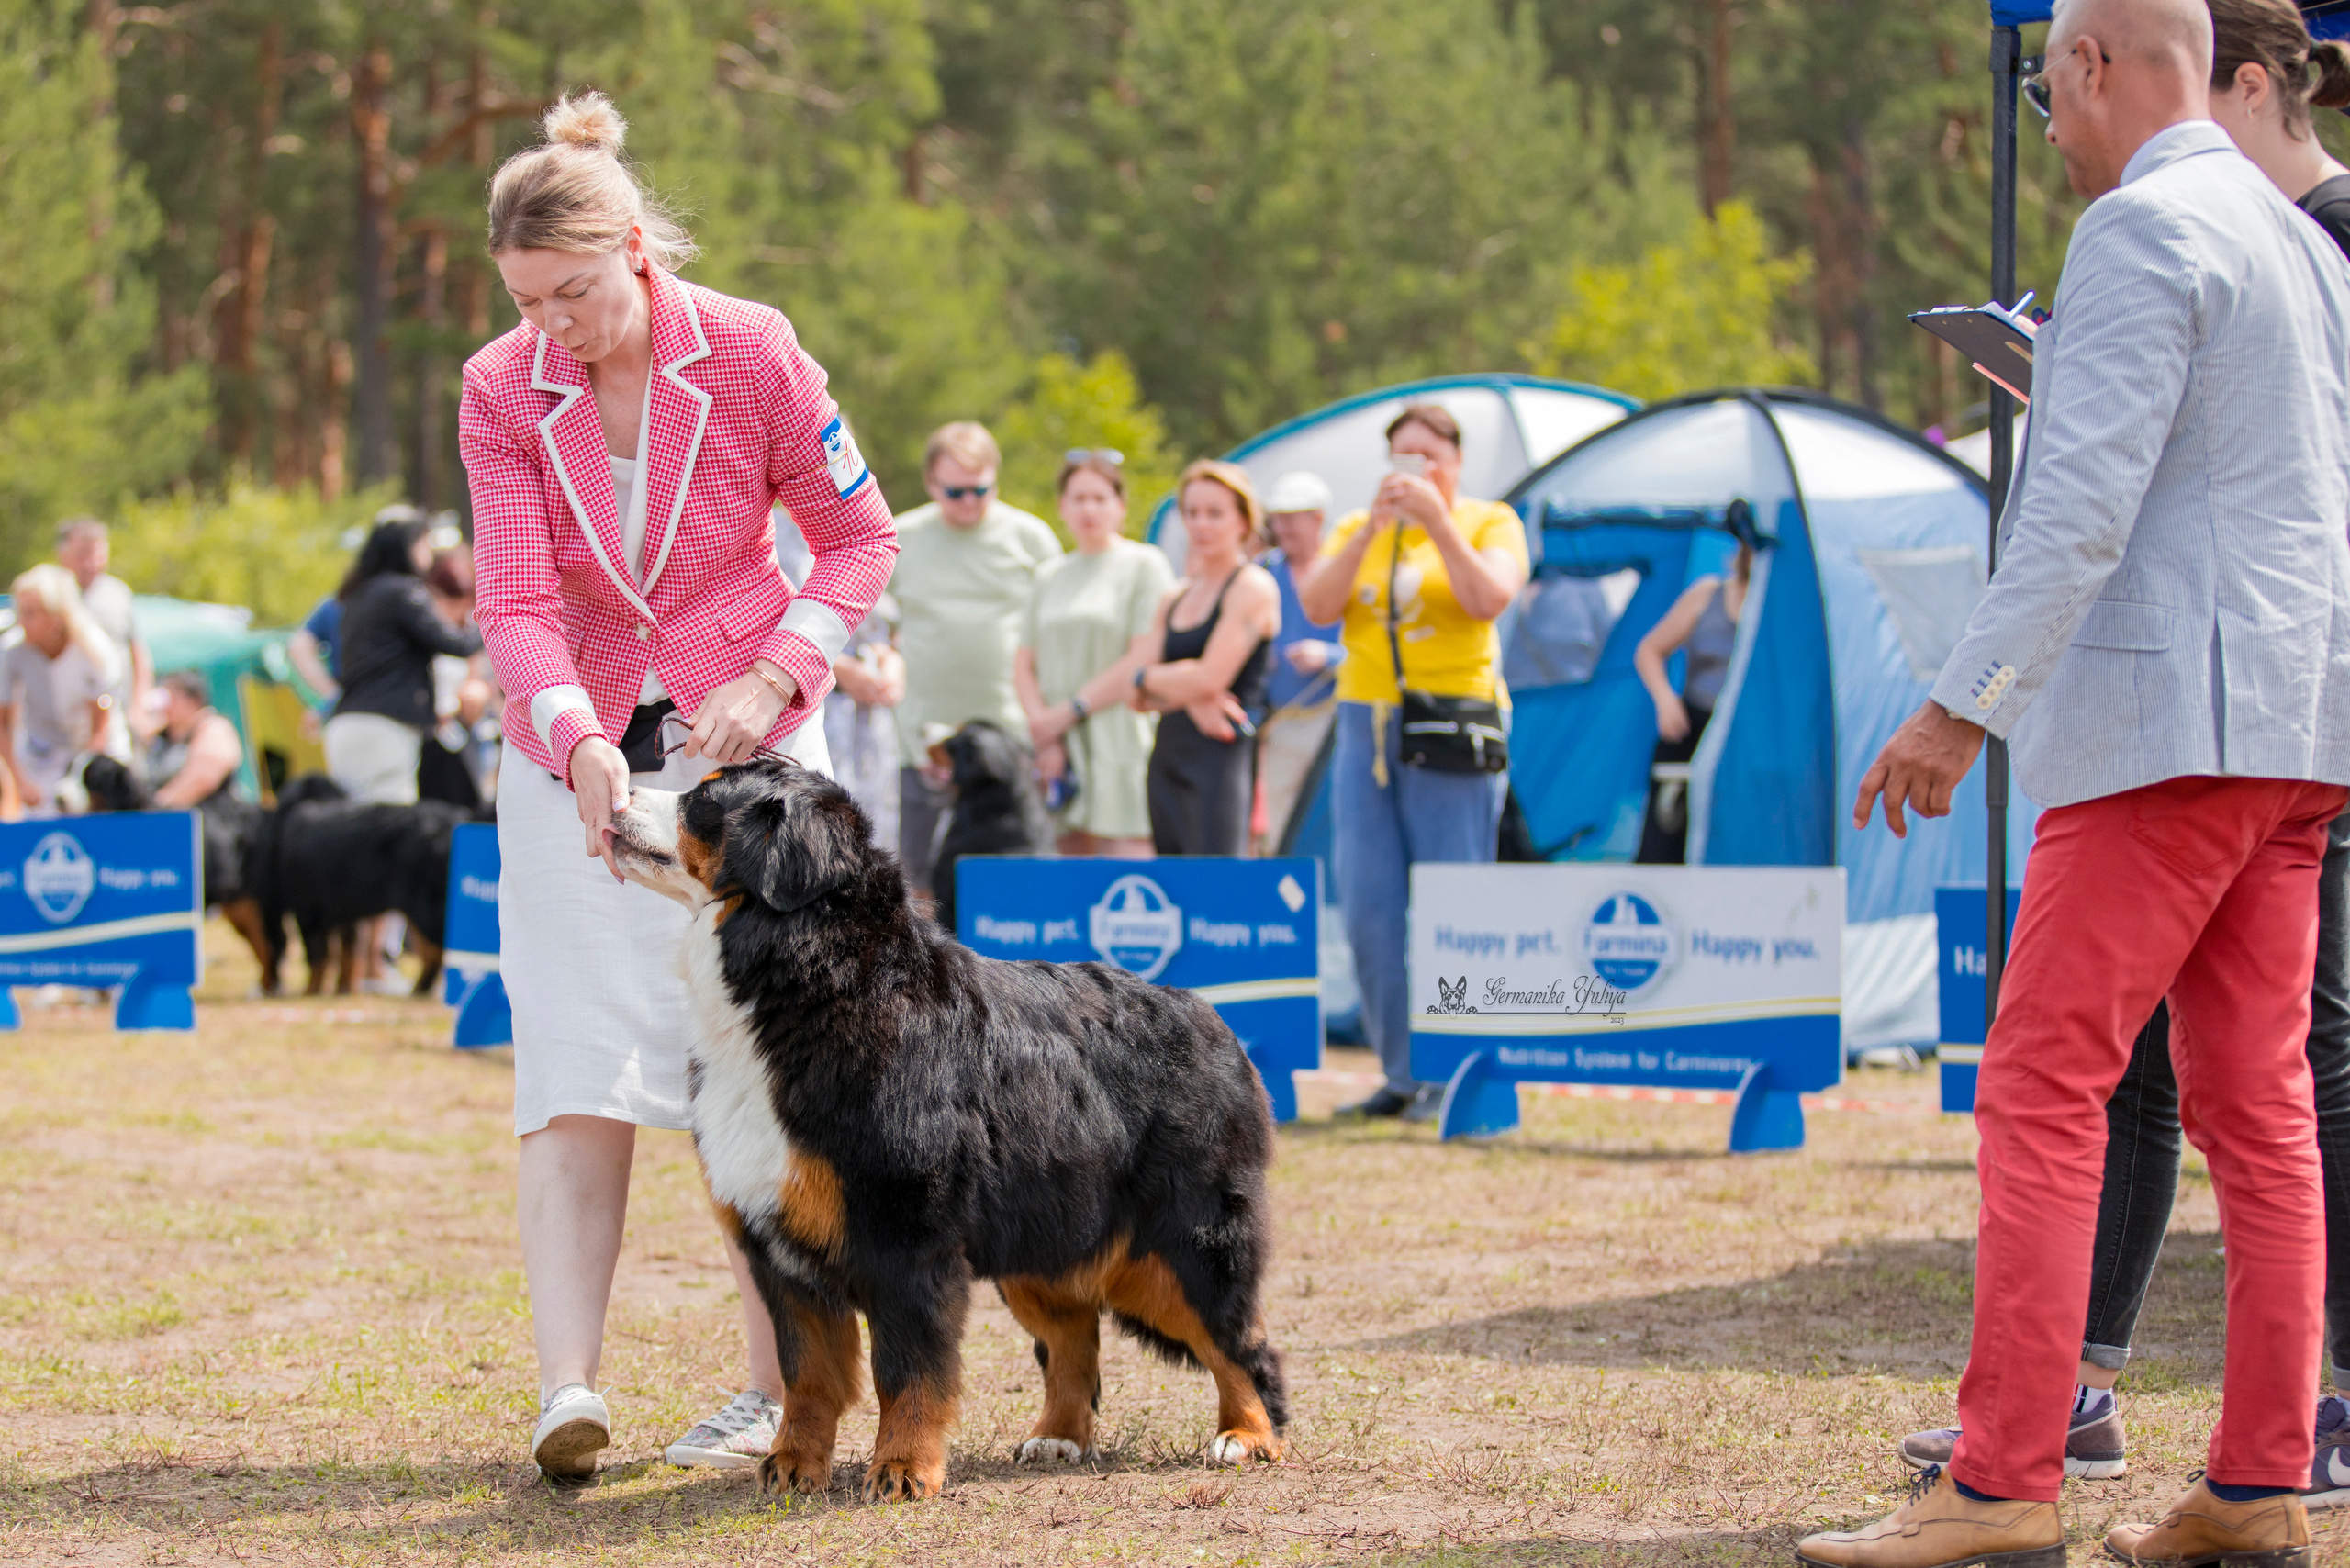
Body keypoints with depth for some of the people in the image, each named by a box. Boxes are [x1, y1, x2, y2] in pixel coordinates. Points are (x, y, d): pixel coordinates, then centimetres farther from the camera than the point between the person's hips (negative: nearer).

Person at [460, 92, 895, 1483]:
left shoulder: (752, 354, -12)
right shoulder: (502, 392, -8)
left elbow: (862, 537, -3)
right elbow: (516, 598, -14)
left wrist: (776, 680, -15)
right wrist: (578, 742, -30)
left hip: (747, 745, -1)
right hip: (576, 756, 1)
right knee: (577, 1073, -10)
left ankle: (779, 1392, 5)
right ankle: (569, 1387, -17)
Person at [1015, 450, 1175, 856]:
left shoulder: (1145, 565, 1)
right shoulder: (1050, 576, 19)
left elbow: (1143, 661, -8)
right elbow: (1023, 666, 15)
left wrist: (1070, 712, -9)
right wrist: (1043, 728, -3)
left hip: (1120, 743, -5)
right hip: (1060, 751, 5)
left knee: (1125, 854, -15)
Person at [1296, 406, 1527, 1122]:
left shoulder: (1490, 522, 4)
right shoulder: (1358, 529, 14)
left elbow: (1490, 599, -14)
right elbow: (1317, 607, -2)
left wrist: (1438, 522, -18)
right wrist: (1370, 531, -11)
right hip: (1366, 726, 4)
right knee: (1369, 910, -1)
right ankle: (1403, 1075, 7)